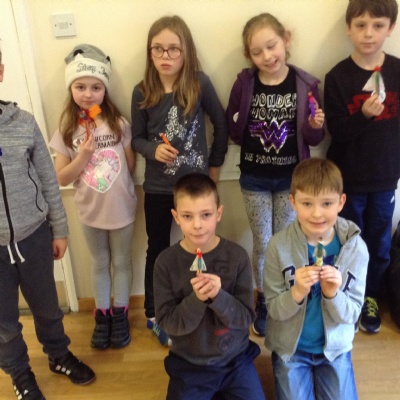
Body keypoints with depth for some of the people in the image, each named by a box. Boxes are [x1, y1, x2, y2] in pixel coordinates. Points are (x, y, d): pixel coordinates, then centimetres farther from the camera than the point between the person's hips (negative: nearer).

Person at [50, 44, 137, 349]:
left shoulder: (119, 124, -11)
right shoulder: (67, 130, -7)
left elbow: (132, 165, -1)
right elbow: (61, 178, -8)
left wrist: (126, 192, -12)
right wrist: (83, 155, -20)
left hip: (122, 209, -1)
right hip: (91, 212, 1)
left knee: (122, 262, 16)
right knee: (100, 264, 18)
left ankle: (120, 314, 35)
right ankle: (102, 315, 37)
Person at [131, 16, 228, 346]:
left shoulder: (200, 84, -9)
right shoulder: (142, 92, -5)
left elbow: (222, 124, 2)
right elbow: (136, 138, 2)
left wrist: (215, 164, 3)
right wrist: (154, 149, -19)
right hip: (158, 188, 1)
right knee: (158, 250, 14)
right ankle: (154, 314, 33)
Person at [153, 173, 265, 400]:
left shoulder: (237, 256, -15)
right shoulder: (166, 262, -15)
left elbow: (246, 317, -12)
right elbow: (168, 323, -13)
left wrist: (219, 296, -30)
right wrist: (196, 299, -30)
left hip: (235, 359, 0)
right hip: (189, 363, 0)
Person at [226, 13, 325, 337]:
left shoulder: (306, 84, -9)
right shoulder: (244, 84, -9)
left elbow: (314, 139, -2)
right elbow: (233, 133, -2)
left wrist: (315, 126, -23)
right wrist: (238, 125, -23)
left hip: (290, 178, 0)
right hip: (254, 180, 0)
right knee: (262, 245, 10)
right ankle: (263, 302, 34)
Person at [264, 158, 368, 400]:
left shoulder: (355, 248, -15)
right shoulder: (279, 245, -20)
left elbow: (351, 314, -10)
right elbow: (274, 310, -13)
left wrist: (333, 294, -31)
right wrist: (297, 293, -33)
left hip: (335, 347, 1)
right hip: (290, 348, -1)